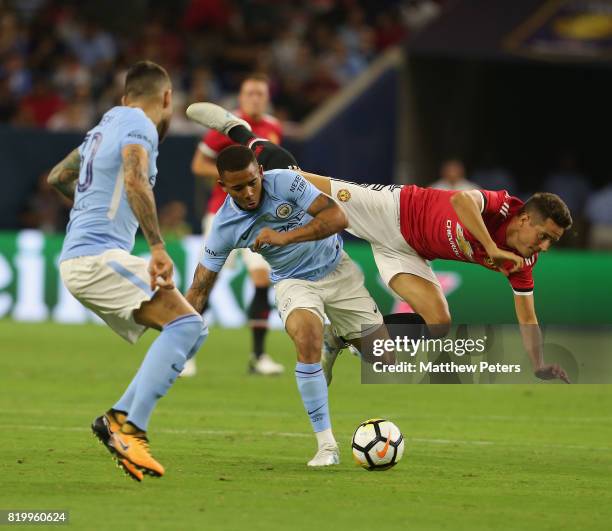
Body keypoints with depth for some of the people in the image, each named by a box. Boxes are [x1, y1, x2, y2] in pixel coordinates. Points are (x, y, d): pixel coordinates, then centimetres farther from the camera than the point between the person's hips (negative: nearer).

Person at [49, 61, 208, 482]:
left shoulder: (107, 126, 22)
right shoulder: (139, 125, -6)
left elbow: (58, 177, 35)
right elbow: (135, 180, -25)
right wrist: (158, 248, -30)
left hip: (78, 259, 10)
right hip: (99, 255, -10)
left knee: (191, 329, 8)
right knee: (186, 324, -21)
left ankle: (119, 417, 0)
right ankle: (130, 428, -29)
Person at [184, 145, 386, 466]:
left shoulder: (284, 183, -22)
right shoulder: (224, 227, -18)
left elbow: (337, 218, -28)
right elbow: (199, 289, -14)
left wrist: (284, 237, -38)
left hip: (335, 268, 1)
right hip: (294, 281, -1)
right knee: (307, 338, -32)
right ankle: (326, 445, -29)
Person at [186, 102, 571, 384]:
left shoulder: (521, 262, -7)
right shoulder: (499, 207, -26)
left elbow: (528, 318, 0)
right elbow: (461, 199, -47)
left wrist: (540, 366, -8)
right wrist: (494, 249, -45)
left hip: (408, 254, 7)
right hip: (392, 212, -6)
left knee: (438, 325, -9)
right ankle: (238, 132, 15)